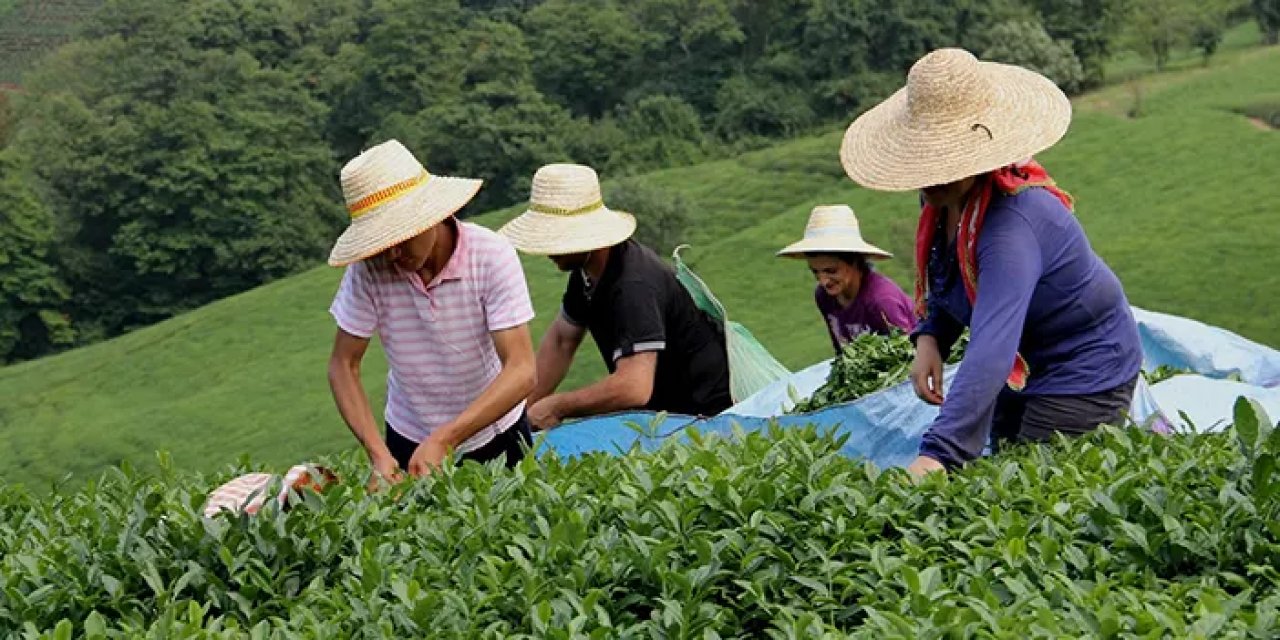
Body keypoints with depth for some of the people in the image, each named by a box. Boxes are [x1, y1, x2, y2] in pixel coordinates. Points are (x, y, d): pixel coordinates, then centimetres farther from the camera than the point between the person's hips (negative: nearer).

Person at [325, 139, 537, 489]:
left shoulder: (491, 256, -24)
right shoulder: (368, 269, -20)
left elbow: (522, 372, -28)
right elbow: (342, 366, -11)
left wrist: (443, 441, -37)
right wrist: (377, 453, -25)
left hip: (495, 433, -1)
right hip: (409, 440, 1)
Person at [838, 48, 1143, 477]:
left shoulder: (1012, 224, -37)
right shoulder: (946, 198, -10)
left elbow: (990, 351, -49)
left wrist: (938, 454, -59)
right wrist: (929, 337, -11)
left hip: (1085, 377, -8)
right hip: (1025, 370, 9)